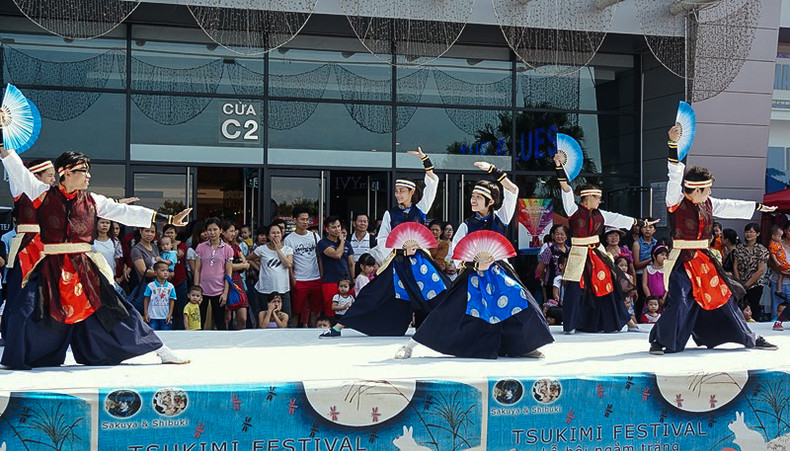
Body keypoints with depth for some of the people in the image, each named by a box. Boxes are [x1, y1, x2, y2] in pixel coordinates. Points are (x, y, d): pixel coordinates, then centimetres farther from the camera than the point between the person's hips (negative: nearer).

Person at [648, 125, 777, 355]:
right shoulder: (677, 202, -11)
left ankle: (749, 338, 23)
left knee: (722, 296, 12)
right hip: (682, 261, -7)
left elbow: (731, 207, 23)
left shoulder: (708, 204, 10)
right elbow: (675, 176, -21)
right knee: (680, 300, -19)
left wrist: (758, 207, 33)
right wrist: (673, 144, -31)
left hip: (704, 260, 7)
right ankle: (660, 340, -2)